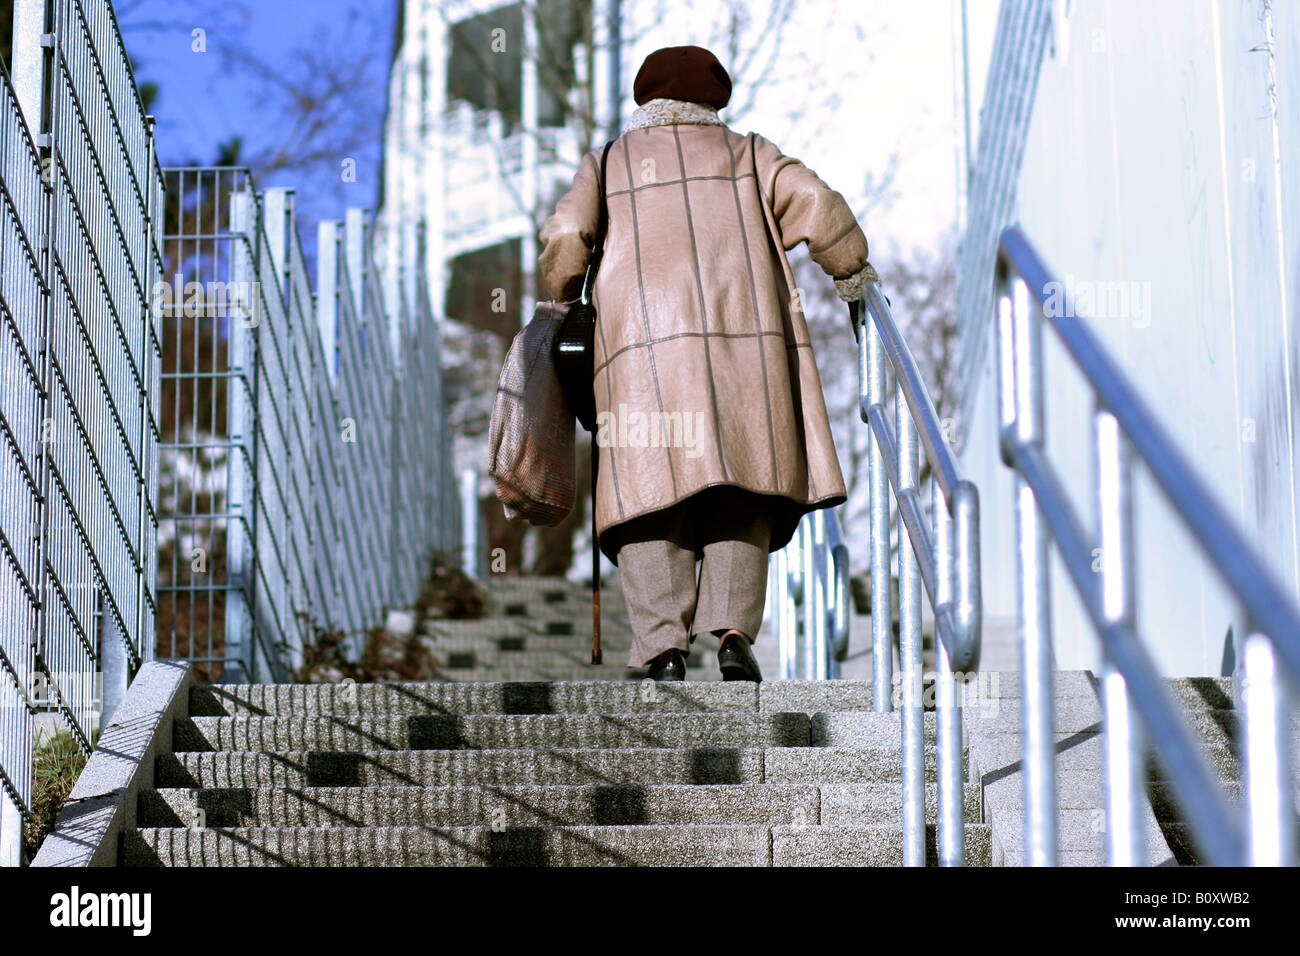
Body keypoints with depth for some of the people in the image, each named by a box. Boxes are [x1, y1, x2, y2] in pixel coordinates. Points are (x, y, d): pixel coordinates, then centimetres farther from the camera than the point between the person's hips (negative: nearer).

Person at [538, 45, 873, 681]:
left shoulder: (608, 162, 21)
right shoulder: (745, 153, 21)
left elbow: (564, 241, 6)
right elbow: (816, 206, 7)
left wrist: (565, 298, 25)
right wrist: (851, 271, 22)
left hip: (647, 344, -1)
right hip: (748, 336, 1)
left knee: (651, 496, -3)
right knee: (742, 498, 5)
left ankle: (662, 647, -16)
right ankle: (733, 630, -12)